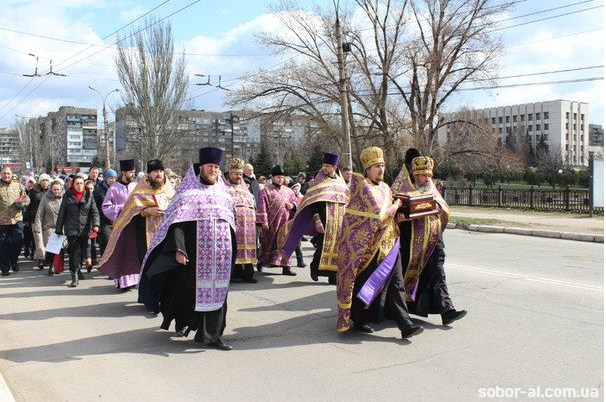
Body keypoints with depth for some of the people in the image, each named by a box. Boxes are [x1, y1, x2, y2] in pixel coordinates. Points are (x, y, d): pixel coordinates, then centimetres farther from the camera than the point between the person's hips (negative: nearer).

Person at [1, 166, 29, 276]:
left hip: (17, 219, 2)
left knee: (18, 242, 2)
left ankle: (13, 261, 26)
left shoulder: (18, 185, 9)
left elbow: (26, 198, 16)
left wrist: (22, 202, -6)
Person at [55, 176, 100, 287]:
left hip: (85, 229, 2)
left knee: (82, 251, 12)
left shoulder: (89, 195, 5)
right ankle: (75, 275, -7)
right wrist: (59, 229, 7)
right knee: (74, 251, -9)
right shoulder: (67, 195, 2)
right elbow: (62, 213, 6)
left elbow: (94, 211, 3)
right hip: (71, 229, -2)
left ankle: (78, 270, 33)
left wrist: (95, 224, -11)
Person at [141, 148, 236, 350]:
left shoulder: (223, 195, 14)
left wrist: (230, 251, 15)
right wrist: (179, 249, -21)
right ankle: (182, 320, 32)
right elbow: (177, 223, -10)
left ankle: (212, 334, 10)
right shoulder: (189, 192, -1)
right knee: (190, 288, 5)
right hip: (195, 252, -4)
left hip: (220, 255, 4)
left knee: (217, 291, 3)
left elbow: (230, 225, 19)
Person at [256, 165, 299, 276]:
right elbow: (262, 207, -7)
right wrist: (263, 221, -13)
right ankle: (261, 262, 28)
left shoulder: (288, 191, 12)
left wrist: (292, 205, -3)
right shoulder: (266, 190, -3)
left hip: (285, 222, 4)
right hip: (271, 223, -4)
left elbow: (295, 200, 21)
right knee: (268, 243, 7)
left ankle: (285, 267, 5)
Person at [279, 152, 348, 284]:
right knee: (323, 246, -9)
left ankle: (333, 276, 9)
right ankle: (315, 266, 15)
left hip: (339, 222, 4)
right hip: (324, 220, -4)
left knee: (336, 247, 3)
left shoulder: (341, 182, 14)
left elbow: (346, 203, 20)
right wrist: (317, 220, -19)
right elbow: (313, 203, -8)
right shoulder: (318, 182, -1)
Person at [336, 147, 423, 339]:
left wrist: (398, 216, 1)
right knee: (362, 283, 7)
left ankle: (405, 325, 0)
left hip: (387, 243, 7)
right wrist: (396, 205, -5)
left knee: (396, 283, 0)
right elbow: (377, 214, -21)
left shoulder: (385, 188, 13)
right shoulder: (361, 185, -12)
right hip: (365, 244, -7)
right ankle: (359, 320, 24)